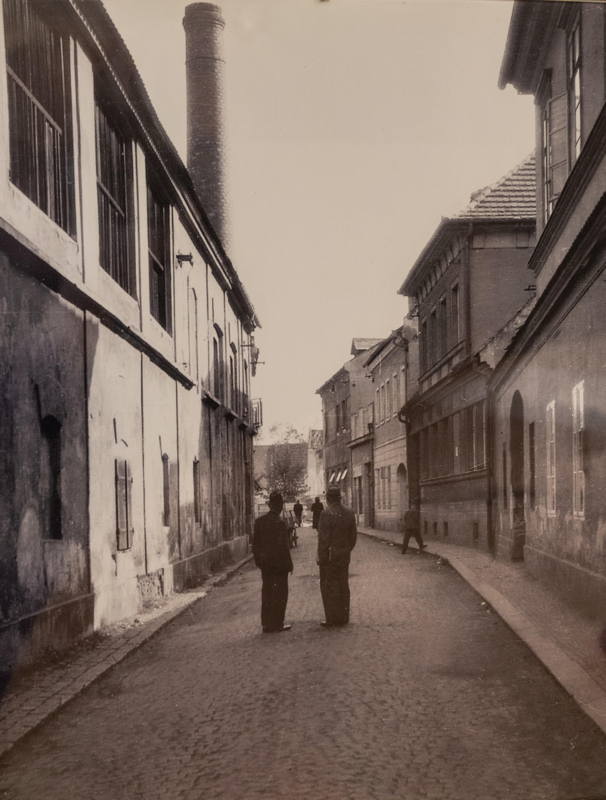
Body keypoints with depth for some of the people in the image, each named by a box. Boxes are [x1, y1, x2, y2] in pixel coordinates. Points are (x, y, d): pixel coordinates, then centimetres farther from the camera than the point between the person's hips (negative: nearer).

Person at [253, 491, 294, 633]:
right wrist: (289, 564, -8)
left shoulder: (259, 521, 2)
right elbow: (283, 546, -17)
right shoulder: (280, 523, -17)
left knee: (267, 592, 12)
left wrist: (258, 561, 15)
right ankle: (276, 624, 5)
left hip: (265, 563, 6)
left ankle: (266, 624, 17)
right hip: (279, 563, -6)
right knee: (280, 592, 4)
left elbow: (255, 543, 7)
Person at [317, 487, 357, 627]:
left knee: (329, 588, 1)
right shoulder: (349, 514, 4)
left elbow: (323, 539, -18)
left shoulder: (326, 514, -17)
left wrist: (321, 558, -11)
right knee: (343, 586, 14)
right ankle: (343, 618, 21)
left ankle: (332, 619, 3)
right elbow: (353, 536, 9)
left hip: (329, 556, -6)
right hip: (344, 556, 6)